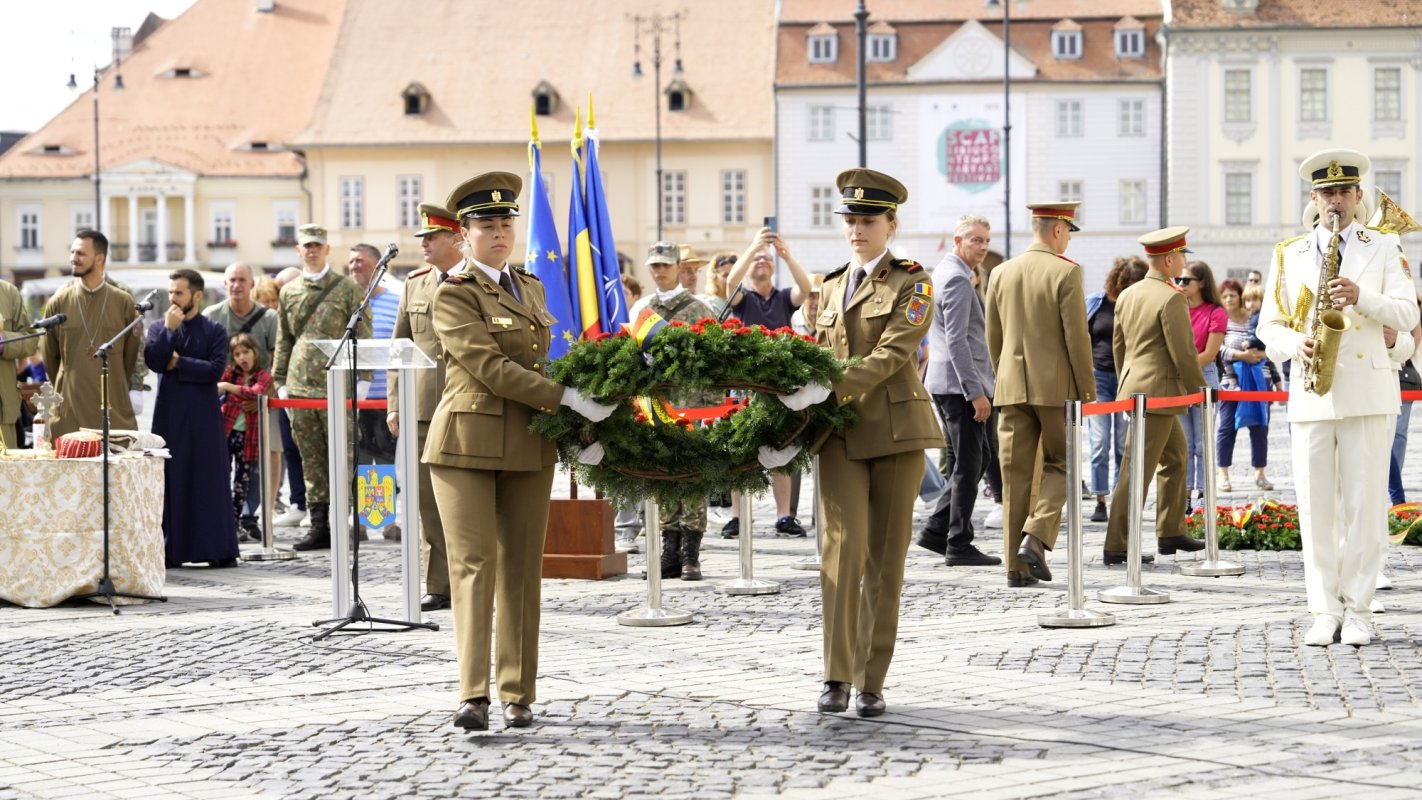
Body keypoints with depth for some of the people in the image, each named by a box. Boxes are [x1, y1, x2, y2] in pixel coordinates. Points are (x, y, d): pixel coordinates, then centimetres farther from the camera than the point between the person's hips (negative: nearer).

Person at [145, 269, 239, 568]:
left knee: (210, 480, -1)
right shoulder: (159, 328, 11)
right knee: (170, 483, 2)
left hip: (204, 417, -2)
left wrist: (178, 363, -7)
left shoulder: (214, 331, 3)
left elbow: (215, 369, -10)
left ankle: (219, 550, 2)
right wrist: (170, 329, -9)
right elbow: (153, 360, -6)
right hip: (169, 416, 2)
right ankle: (170, 550, 6)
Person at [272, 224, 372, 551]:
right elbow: (283, 340, 19)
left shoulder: (347, 288, 3)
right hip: (300, 386, 4)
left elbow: (363, 334, 1)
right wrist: (280, 381, 12)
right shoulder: (289, 291, 14)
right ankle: (319, 525, 8)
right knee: (311, 459, 5)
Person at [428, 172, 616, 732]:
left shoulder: (531, 287, 16)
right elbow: (490, 367, -17)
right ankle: (473, 695, -15)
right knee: (474, 563, -10)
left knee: (521, 569, 5)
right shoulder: (454, 295, -6)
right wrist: (569, 399, -20)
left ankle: (518, 695, 10)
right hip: (467, 444, -6)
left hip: (529, 447, 6)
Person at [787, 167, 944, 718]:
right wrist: (801, 405, 6)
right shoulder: (830, 289, 18)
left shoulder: (912, 283, 1)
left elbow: (891, 353, -13)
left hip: (894, 428, -3)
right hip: (840, 432, 3)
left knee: (886, 556, 0)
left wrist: (832, 388, -24)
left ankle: (871, 682, 7)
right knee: (844, 543, -13)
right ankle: (837, 677, -12)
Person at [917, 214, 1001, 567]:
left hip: (945, 383, 10)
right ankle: (959, 545, -1)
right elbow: (957, 340, -21)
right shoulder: (957, 280, -15)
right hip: (960, 383, -10)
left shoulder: (943, 273, 17)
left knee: (973, 459, 15)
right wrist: (975, 392, -22)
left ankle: (937, 529, 16)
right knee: (968, 465, -5)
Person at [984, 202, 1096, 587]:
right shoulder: (1066, 272, -9)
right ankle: (1036, 537, -9)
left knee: (1015, 473, 5)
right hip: (1055, 386, -4)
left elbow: (993, 338, 13)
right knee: (1060, 463, 10)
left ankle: (1017, 565, 4)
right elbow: (1076, 337, -10)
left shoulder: (1001, 274, 7)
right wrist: (1087, 390, -4)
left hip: (1012, 387, 4)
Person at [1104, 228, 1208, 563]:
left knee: (1176, 455, 22)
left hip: (1134, 389, 9)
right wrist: (1200, 391, -4)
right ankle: (1116, 546, -7)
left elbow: (1117, 345, 17)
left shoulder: (1127, 296, 10)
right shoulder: (1171, 298, -16)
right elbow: (1183, 353, -17)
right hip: (1158, 392, -9)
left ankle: (1171, 533, 27)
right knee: (1138, 469, -7)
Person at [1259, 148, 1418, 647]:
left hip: (1368, 394, -1)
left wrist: (1361, 297, -17)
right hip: (1311, 396, 2)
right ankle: (1324, 611, 5)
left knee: (1364, 504, -2)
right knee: (1316, 508, 0)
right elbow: (1269, 328, 12)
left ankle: (1358, 610, 4)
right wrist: (1295, 344, -9)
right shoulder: (1289, 255, 14)